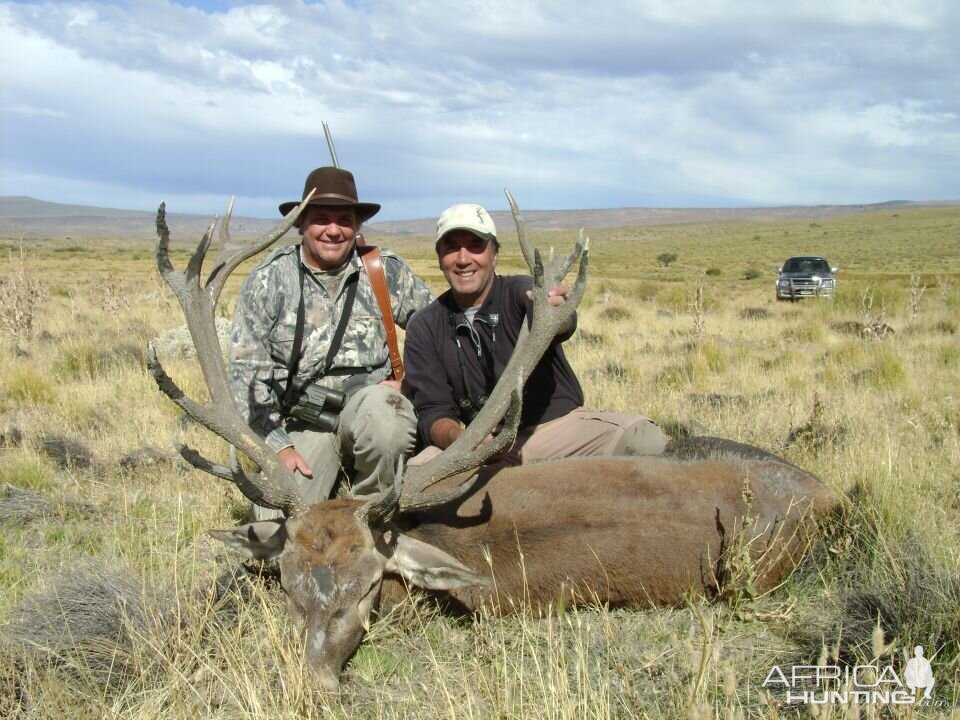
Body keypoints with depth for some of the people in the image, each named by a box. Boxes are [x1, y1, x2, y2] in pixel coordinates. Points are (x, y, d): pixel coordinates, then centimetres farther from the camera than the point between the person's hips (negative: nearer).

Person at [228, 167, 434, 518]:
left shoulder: (387, 271, 3)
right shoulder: (267, 279, 1)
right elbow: (245, 370, -1)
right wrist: (276, 445, -8)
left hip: (370, 401, 0)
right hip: (303, 424, 0)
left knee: (376, 405, -35)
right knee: (276, 520, -20)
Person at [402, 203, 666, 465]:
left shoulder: (521, 291, -6)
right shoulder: (424, 328, 1)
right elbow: (434, 411, -4)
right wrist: (461, 439, -29)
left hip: (561, 424, -1)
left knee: (644, 438, -28)